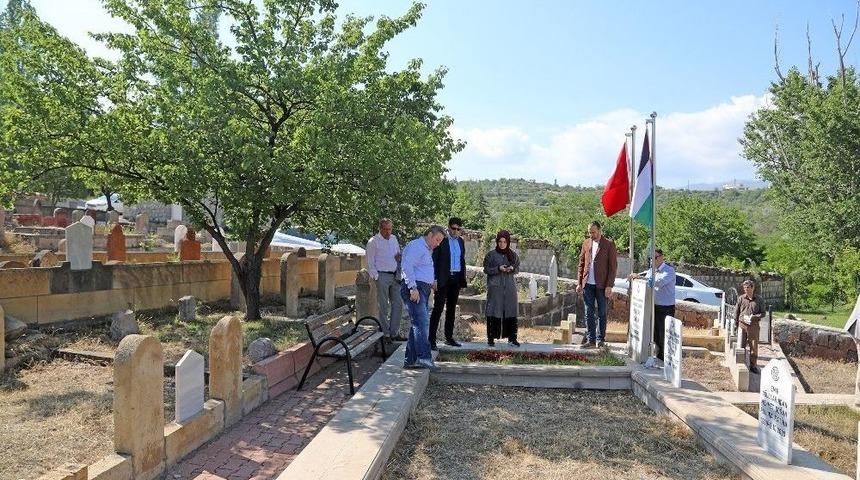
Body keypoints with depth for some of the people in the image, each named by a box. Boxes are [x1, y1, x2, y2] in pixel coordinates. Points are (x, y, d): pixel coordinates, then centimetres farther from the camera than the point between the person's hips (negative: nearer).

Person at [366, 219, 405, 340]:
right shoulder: (373, 242, -4)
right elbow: (370, 263, -4)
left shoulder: (394, 238, 13)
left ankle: (394, 333, 14)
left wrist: (399, 256, 2)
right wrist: (376, 277, -10)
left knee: (398, 304, 5)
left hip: (395, 275, 6)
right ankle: (386, 334, 7)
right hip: (382, 276, -6)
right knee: (384, 306, -1)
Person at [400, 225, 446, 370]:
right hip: (414, 289, -10)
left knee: (418, 324, 7)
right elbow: (406, 266, -18)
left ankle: (410, 360, 10)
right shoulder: (416, 246, -7)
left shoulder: (428, 250, 25)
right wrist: (413, 288, -24)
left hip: (422, 289, 10)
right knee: (422, 322, -18)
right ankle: (424, 357, -23)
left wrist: (431, 282, 18)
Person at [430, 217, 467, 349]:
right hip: (443, 279, -6)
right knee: (438, 308, -8)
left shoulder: (461, 241, 13)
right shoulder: (441, 239, -5)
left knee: (451, 309, 12)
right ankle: (432, 339, -5)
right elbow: (434, 260, -8)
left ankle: (449, 337, 20)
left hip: (456, 279, 6)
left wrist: (463, 279, 12)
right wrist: (434, 279, -14)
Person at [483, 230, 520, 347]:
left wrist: (512, 269, -10)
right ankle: (491, 338, 5)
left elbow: (518, 269, 13)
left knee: (511, 311, 3)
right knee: (494, 312, -3)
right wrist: (498, 269, -16)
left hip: (510, 287, 3)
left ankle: (512, 338, 11)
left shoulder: (513, 255, 8)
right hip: (495, 287, -3)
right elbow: (486, 269, -1)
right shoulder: (491, 254, -1)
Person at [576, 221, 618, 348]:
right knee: (589, 313, 4)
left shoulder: (609, 244, -4)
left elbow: (613, 266, -5)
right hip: (587, 284, 4)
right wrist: (579, 283, 6)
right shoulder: (586, 243, 9)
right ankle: (591, 340, 10)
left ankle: (600, 339, 17)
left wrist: (609, 286, -11)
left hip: (601, 285, -3)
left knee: (602, 313, 7)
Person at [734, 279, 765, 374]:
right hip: (742, 325, 0)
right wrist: (735, 325, 5)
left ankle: (753, 365, 13)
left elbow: (763, 313, 6)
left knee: (754, 346, 2)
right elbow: (736, 312, 7)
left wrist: (754, 317, -14)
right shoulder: (741, 298, 3)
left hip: (754, 326, 0)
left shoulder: (759, 300, 2)